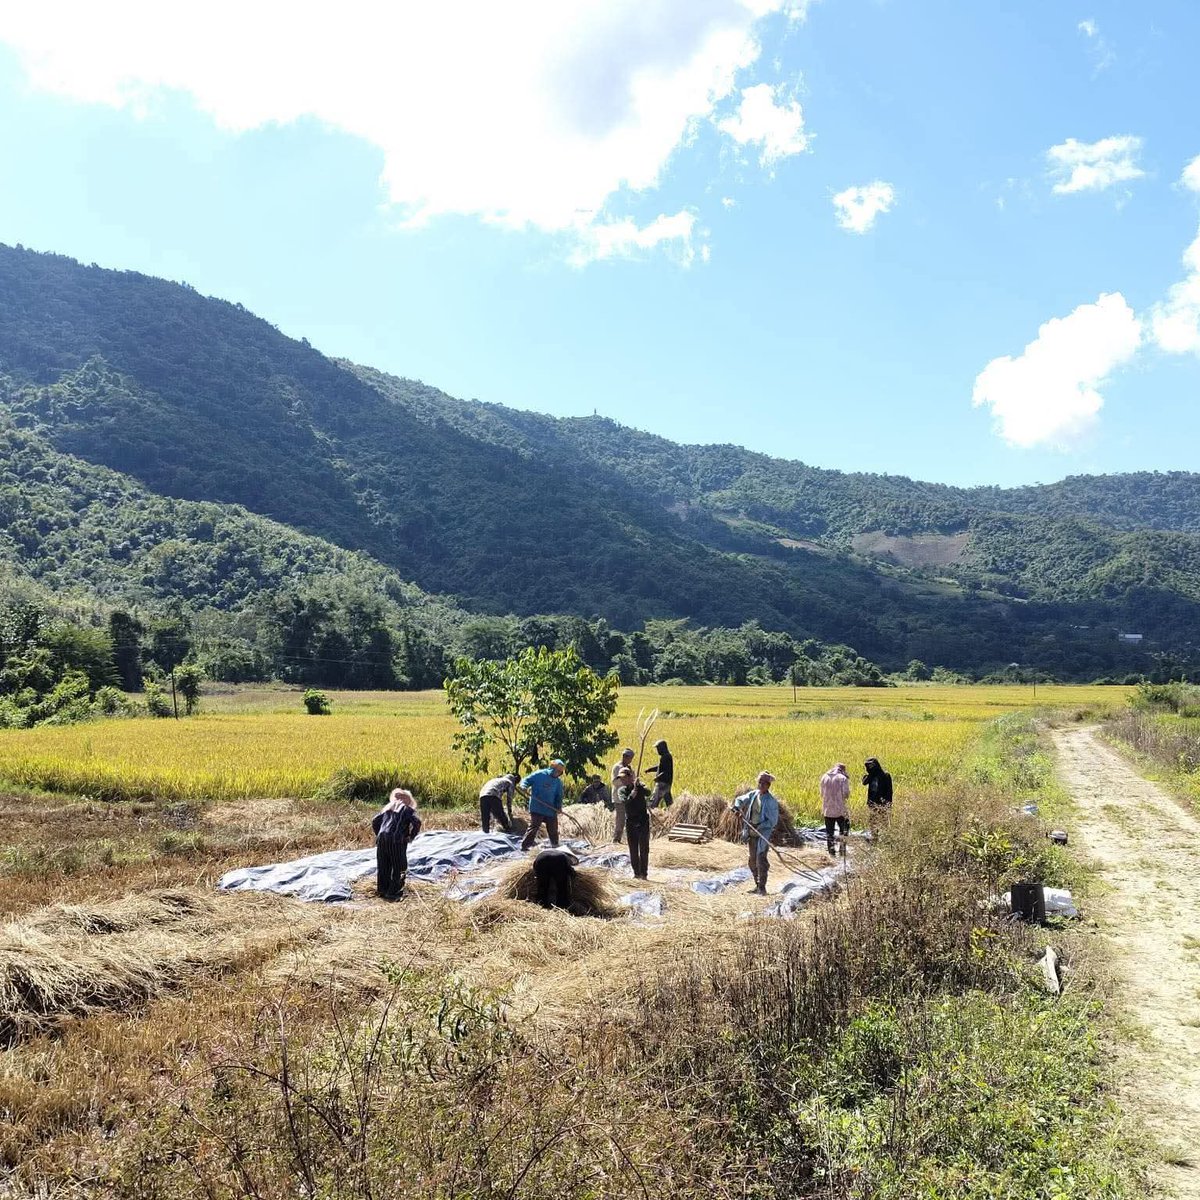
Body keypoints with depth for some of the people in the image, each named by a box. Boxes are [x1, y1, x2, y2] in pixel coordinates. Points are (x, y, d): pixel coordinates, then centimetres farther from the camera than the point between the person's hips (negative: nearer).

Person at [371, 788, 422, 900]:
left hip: (382, 839, 5)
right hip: (397, 840, -4)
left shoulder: (387, 807, 23)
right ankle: (393, 892, 3)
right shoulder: (408, 809, 9)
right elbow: (417, 822, -6)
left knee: (382, 866, 14)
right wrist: (411, 836, 3)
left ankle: (382, 890, 21)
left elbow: (374, 822, 20)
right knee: (398, 867, 5)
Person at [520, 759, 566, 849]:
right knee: (533, 828, -9)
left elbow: (559, 796, 12)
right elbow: (525, 781, -2)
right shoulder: (539, 775, -6)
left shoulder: (558, 782, 8)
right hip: (537, 809, -5)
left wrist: (559, 806, -3)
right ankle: (524, 846, -4)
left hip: (551, 810, 5)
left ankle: (555, 846, 30)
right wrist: (525, 787, -23)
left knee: (553, 830, 13)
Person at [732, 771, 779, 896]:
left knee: (761, 860, -9)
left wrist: (760, 827, -22)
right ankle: (757, 885, 26)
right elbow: (740, 800, 15)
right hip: (751, 832, 7)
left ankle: (762, 888, -3)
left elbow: (773, 820, -13)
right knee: (753, 861, 14)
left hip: (763, 834, -7)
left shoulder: (771, 801, -12)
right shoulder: (753, 794, 4)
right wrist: (737, 808, -6)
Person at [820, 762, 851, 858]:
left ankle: (831, 853, 9)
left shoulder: (824, 777, 5)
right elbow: (846, 794, -11)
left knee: (829, 832, 10)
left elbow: (822, 793, 9)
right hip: (840, 810, -3)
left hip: (828, 809, 3)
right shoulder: (843, 778, -9)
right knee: (844, 830, 13)